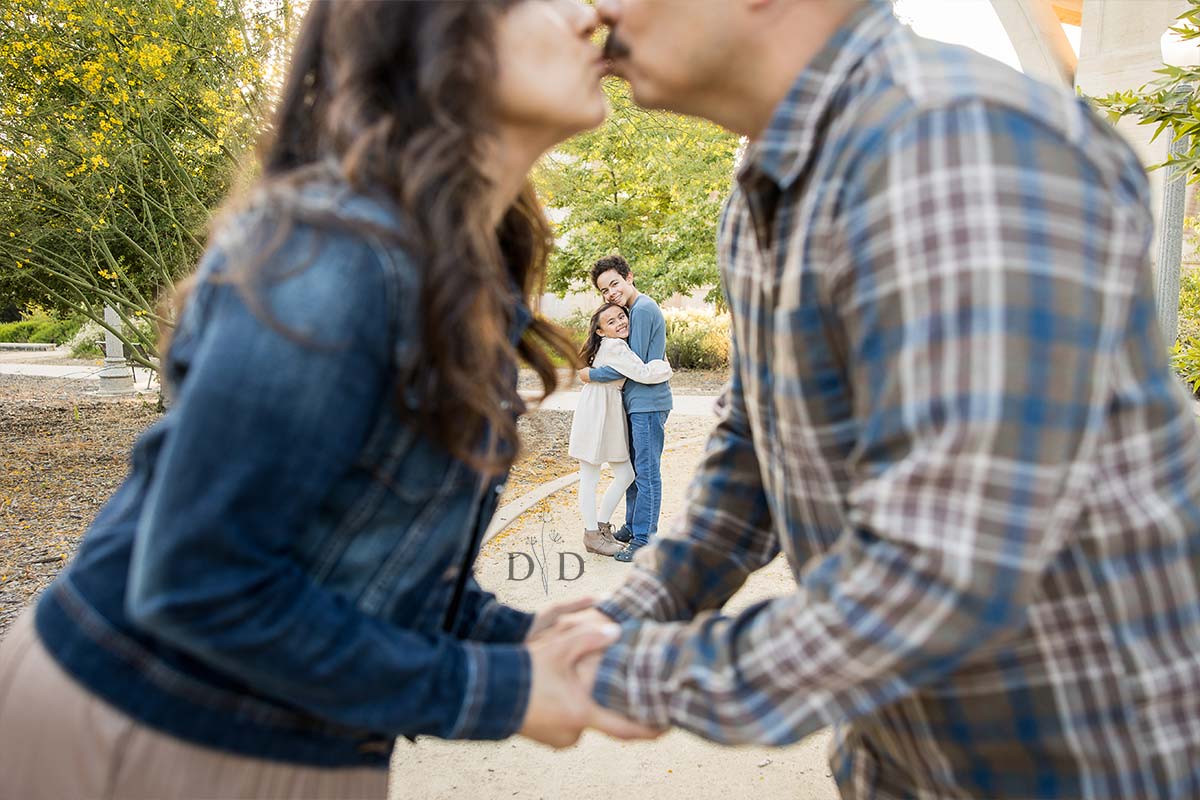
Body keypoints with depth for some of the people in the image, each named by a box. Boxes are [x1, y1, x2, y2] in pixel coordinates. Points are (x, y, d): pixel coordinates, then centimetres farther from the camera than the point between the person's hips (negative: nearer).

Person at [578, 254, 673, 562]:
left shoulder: (643, 310, -15)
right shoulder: (636, 309, 17)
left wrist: (592, 375, -9)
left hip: (648, 404, -10)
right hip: (636, 402, 11)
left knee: (647, 473, -5)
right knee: (634, 468, 17)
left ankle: (644, 540, 0)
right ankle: (633, 526, 28)